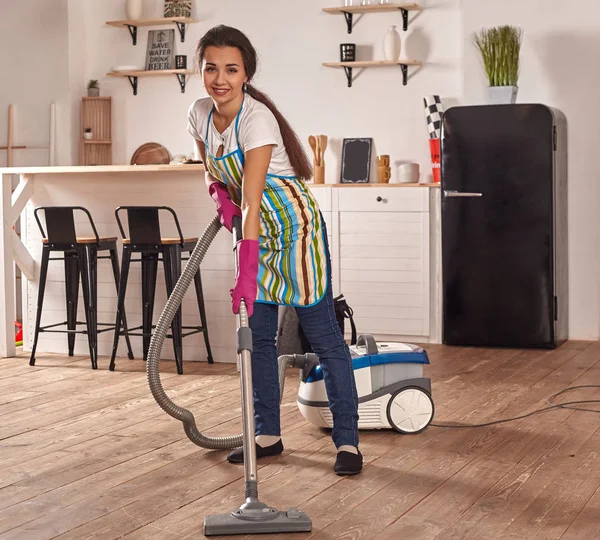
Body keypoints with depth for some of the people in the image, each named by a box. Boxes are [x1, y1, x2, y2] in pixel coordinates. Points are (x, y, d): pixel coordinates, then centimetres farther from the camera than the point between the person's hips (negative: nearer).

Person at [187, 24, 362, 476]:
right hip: (256, 230, 7)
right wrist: (221, 194, -8)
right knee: (258, 334, 8)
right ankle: (268, 435, 19)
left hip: (294, 225, -7)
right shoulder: (200, 114, -4)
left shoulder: (257, 120, -26)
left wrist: (246, 273, -38)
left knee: (322, 333, -5)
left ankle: (347, 440, 1)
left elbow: (252, 202, -33)